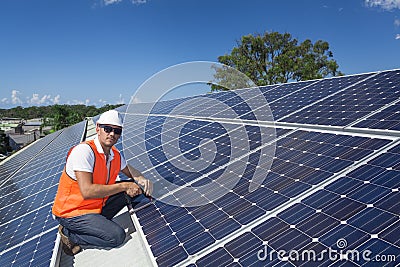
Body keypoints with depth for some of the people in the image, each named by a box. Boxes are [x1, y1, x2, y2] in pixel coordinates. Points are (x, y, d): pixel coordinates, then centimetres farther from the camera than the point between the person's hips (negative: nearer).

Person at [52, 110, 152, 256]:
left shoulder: (115, 155, -2)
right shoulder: (84, 150, -25)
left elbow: (130, 172, 15)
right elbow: (87, 191, -33)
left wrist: (143, 181, -9)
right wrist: (124, 186, -26)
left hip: (97, 204, 8)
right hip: (71, 211, -8)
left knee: (135, 186, 1)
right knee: (117, 236, -19)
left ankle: (97, 222, 3)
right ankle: (69, 235, 0)